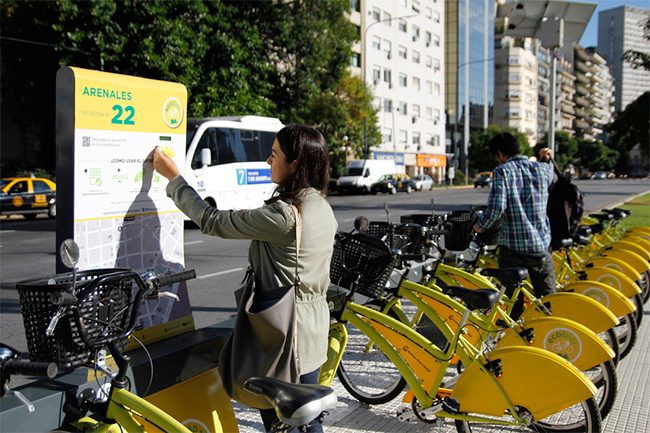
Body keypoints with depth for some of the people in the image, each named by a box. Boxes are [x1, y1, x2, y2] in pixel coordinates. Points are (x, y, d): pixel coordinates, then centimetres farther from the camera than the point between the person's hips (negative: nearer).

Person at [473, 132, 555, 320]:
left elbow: (496, 207, -18)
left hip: (512, 247, -3)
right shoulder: (543, 169, 5)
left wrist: (480, 225, -4)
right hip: (541, 247, 3)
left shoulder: (502, 171, -8)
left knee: (512, 300, 9)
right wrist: (545, 161, 29)